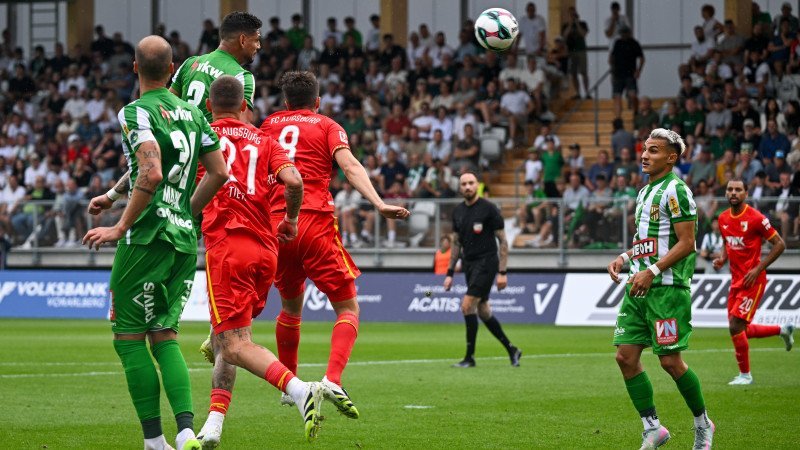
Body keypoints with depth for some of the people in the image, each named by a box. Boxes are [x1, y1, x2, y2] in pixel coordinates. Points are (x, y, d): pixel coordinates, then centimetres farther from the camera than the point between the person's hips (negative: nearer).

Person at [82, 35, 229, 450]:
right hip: (185, 240, 7)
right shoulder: (192, 114, 12)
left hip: (148, 236, -7)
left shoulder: (137, 113, -10)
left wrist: (121, 227, -14)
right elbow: (219, 173, 11)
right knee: (165, 337, 11)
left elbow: (151, 174, -21)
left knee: (129, 338, 3)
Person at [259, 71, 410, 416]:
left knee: (291, 306, 25)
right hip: (315, 223, -4)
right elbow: (349, 165, -8)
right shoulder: (327, 127, 9)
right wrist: (379, 204, -18)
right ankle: (333, 380, -20)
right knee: (348, 307, 2)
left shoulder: (269, 125, 19)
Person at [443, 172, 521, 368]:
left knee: (467, 306, -15)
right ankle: (511, 350, 24)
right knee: (482, 311, 10)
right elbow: (456, 243, 17)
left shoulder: (488, 209, -10)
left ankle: (470, 357, -7)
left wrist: (502, 272, -13)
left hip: (486, 262, -7)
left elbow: (503, 241, -8)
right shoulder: (458, 211, 9)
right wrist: (450, 273, 13)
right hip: (469, 264, 7)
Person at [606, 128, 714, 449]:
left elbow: (686, 243, -16)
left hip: (667, 287, -9)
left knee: (670, 360, -6)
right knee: (626, 356, 1)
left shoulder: (676, 191, -10)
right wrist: (624, 258, 12)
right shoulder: (645, 192, 18)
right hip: (639, 288, 9)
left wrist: (651, 271, -21)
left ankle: (702, 424, 13)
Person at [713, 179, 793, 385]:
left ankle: (745, 374, 4)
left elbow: (779, 244, -11)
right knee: (740, 330, 11)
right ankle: (783, 330, 35)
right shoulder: (723, 219, 6)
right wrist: (722, 259, 2)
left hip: (753, 281, -7)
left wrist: (758, 269, -16)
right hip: (736, 280, 7)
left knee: (735, 326, -13)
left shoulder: (755, 217, -14)